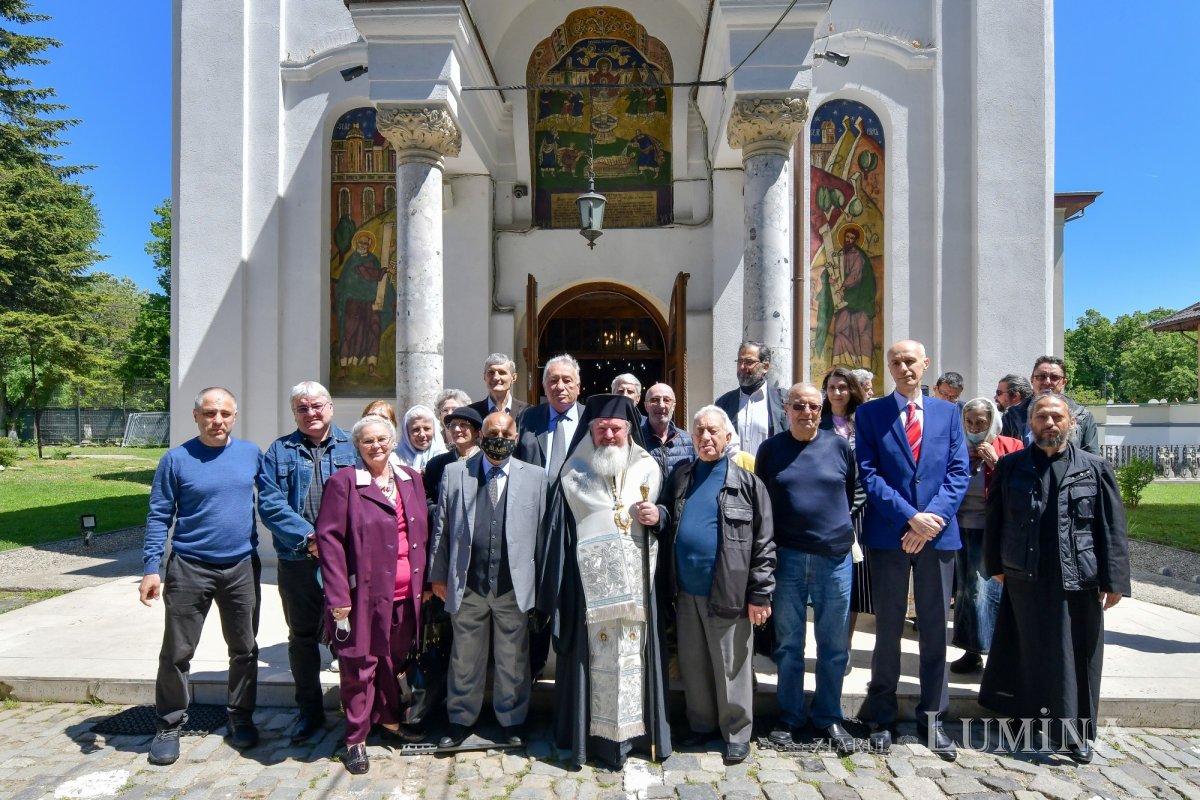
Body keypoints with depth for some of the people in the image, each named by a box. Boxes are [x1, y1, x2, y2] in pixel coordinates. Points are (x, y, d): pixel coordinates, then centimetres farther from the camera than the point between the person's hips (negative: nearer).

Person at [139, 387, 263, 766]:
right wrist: (151, 569, -9)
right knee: (176, 652, 7)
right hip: (189, 568, -2)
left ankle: (241, 718, 29)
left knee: (245, 649, 12)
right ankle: (170, 726, 25)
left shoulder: (251, 453, 1)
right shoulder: (177, 459, -6)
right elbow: (159, 517, -4)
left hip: (242, 568, 2)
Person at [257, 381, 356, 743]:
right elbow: (270, 503, -5)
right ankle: (309, 711, 31)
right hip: (297, 561, 2)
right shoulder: (280, 451, 7)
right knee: (302, 636, 14)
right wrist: (308, 538, -16)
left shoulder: (351, 447, 4)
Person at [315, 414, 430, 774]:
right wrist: (338, 594, -15)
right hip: (364, 593, -5)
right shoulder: (343, 481, -6)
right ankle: (356, 739, 23)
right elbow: (329, 537, -10)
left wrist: (425, 581, 9)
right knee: (359, 666, 5)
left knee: (395, 661, 18)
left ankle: (389, 720, 39)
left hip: (406, 595, 5)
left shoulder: (411, 478, 10)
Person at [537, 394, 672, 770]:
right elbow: (558, 534, 1)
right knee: (593, 656, 3)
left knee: (633, 655, 4)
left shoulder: (648, 470, 7)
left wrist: (659, 517, -10)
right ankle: (592, 734, 17)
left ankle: (634, 731, 20)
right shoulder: (574, 475, 3)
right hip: (589, 587, -1)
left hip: (634, 584, 1)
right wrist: (555, 592, -4)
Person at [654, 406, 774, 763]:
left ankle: (737, 733, 26)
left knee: (731, 666, 8)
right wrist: (657, 515, -6)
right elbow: (669, 518, 18)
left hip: (727, 592, -4)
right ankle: (701, 724, 34)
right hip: (686, 590, 5)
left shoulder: (746, 482, -5)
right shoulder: (681, 476, 9)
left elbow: (763, 542, -6)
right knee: (693, 663, 16)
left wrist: (760, 595, -9)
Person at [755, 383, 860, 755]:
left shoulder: (840, 446, 2)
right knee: (788, 643, 10)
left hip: (835, 557, 1)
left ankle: (829, 717, 28)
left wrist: (839, 526, 5)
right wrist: (769, 547, 2)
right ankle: (789, 717, 25)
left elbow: (854, 494, 11)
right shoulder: (771, 449, 1)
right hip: (787, 557, 0)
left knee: (833, 644, 11)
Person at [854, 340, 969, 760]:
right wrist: (910, 517, -15)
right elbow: (868, 473, -6)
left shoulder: (948, 412, 9)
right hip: (888, 534, -2)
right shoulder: (870, 413, 1)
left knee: (934, 629, 10)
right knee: (888, 628, 8)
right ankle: (882, 717, 22)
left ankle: (931, 718, 24)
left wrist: (935, 516, -12)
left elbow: (958, 471, 2)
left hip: (939, 532, 2)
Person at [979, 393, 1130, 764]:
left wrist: (1113, 581, -3)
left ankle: (1075, 732, 23)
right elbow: (994, 519, 7)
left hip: (1078, 581, 0)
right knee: (1031, 655, 9)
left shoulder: (1095, 468, 2)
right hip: (1024, 578, 0)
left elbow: (1112, 529, 1)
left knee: (1077, 659, 8)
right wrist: (996, 565, 6)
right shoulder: (1010, 466, 4)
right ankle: (1030, 715, 22)